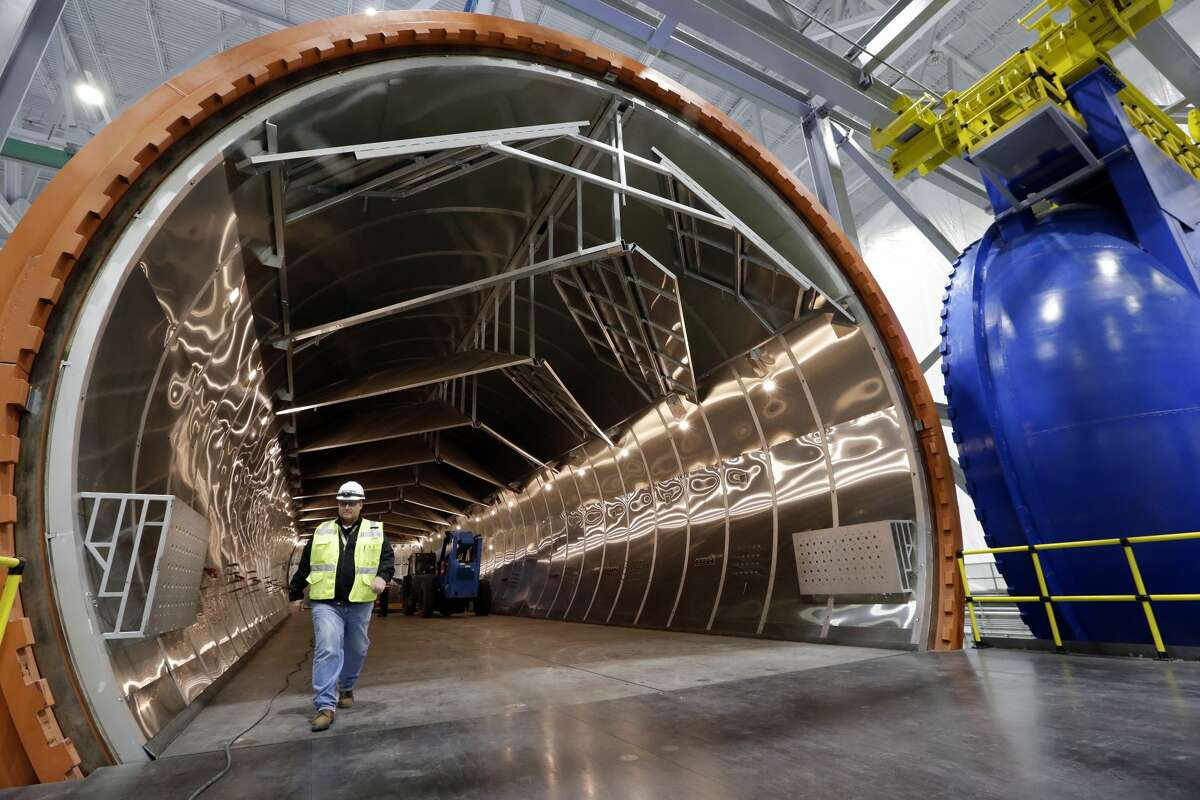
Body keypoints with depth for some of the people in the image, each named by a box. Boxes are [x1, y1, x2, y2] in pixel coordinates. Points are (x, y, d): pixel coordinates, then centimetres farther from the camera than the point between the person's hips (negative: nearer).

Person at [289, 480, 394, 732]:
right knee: (327, 650, -9)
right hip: (326, 602, -1)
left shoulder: (375, 531, 4)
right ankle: (325, 706, -2)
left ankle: (346, 688, 37)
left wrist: (382, 576, -19)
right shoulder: (321, 532, 8)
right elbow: (304, 565, 13)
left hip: (360, 603, 1)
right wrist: (295, 594, 14)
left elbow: (388, 557, 0)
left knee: (356, 650, 14)